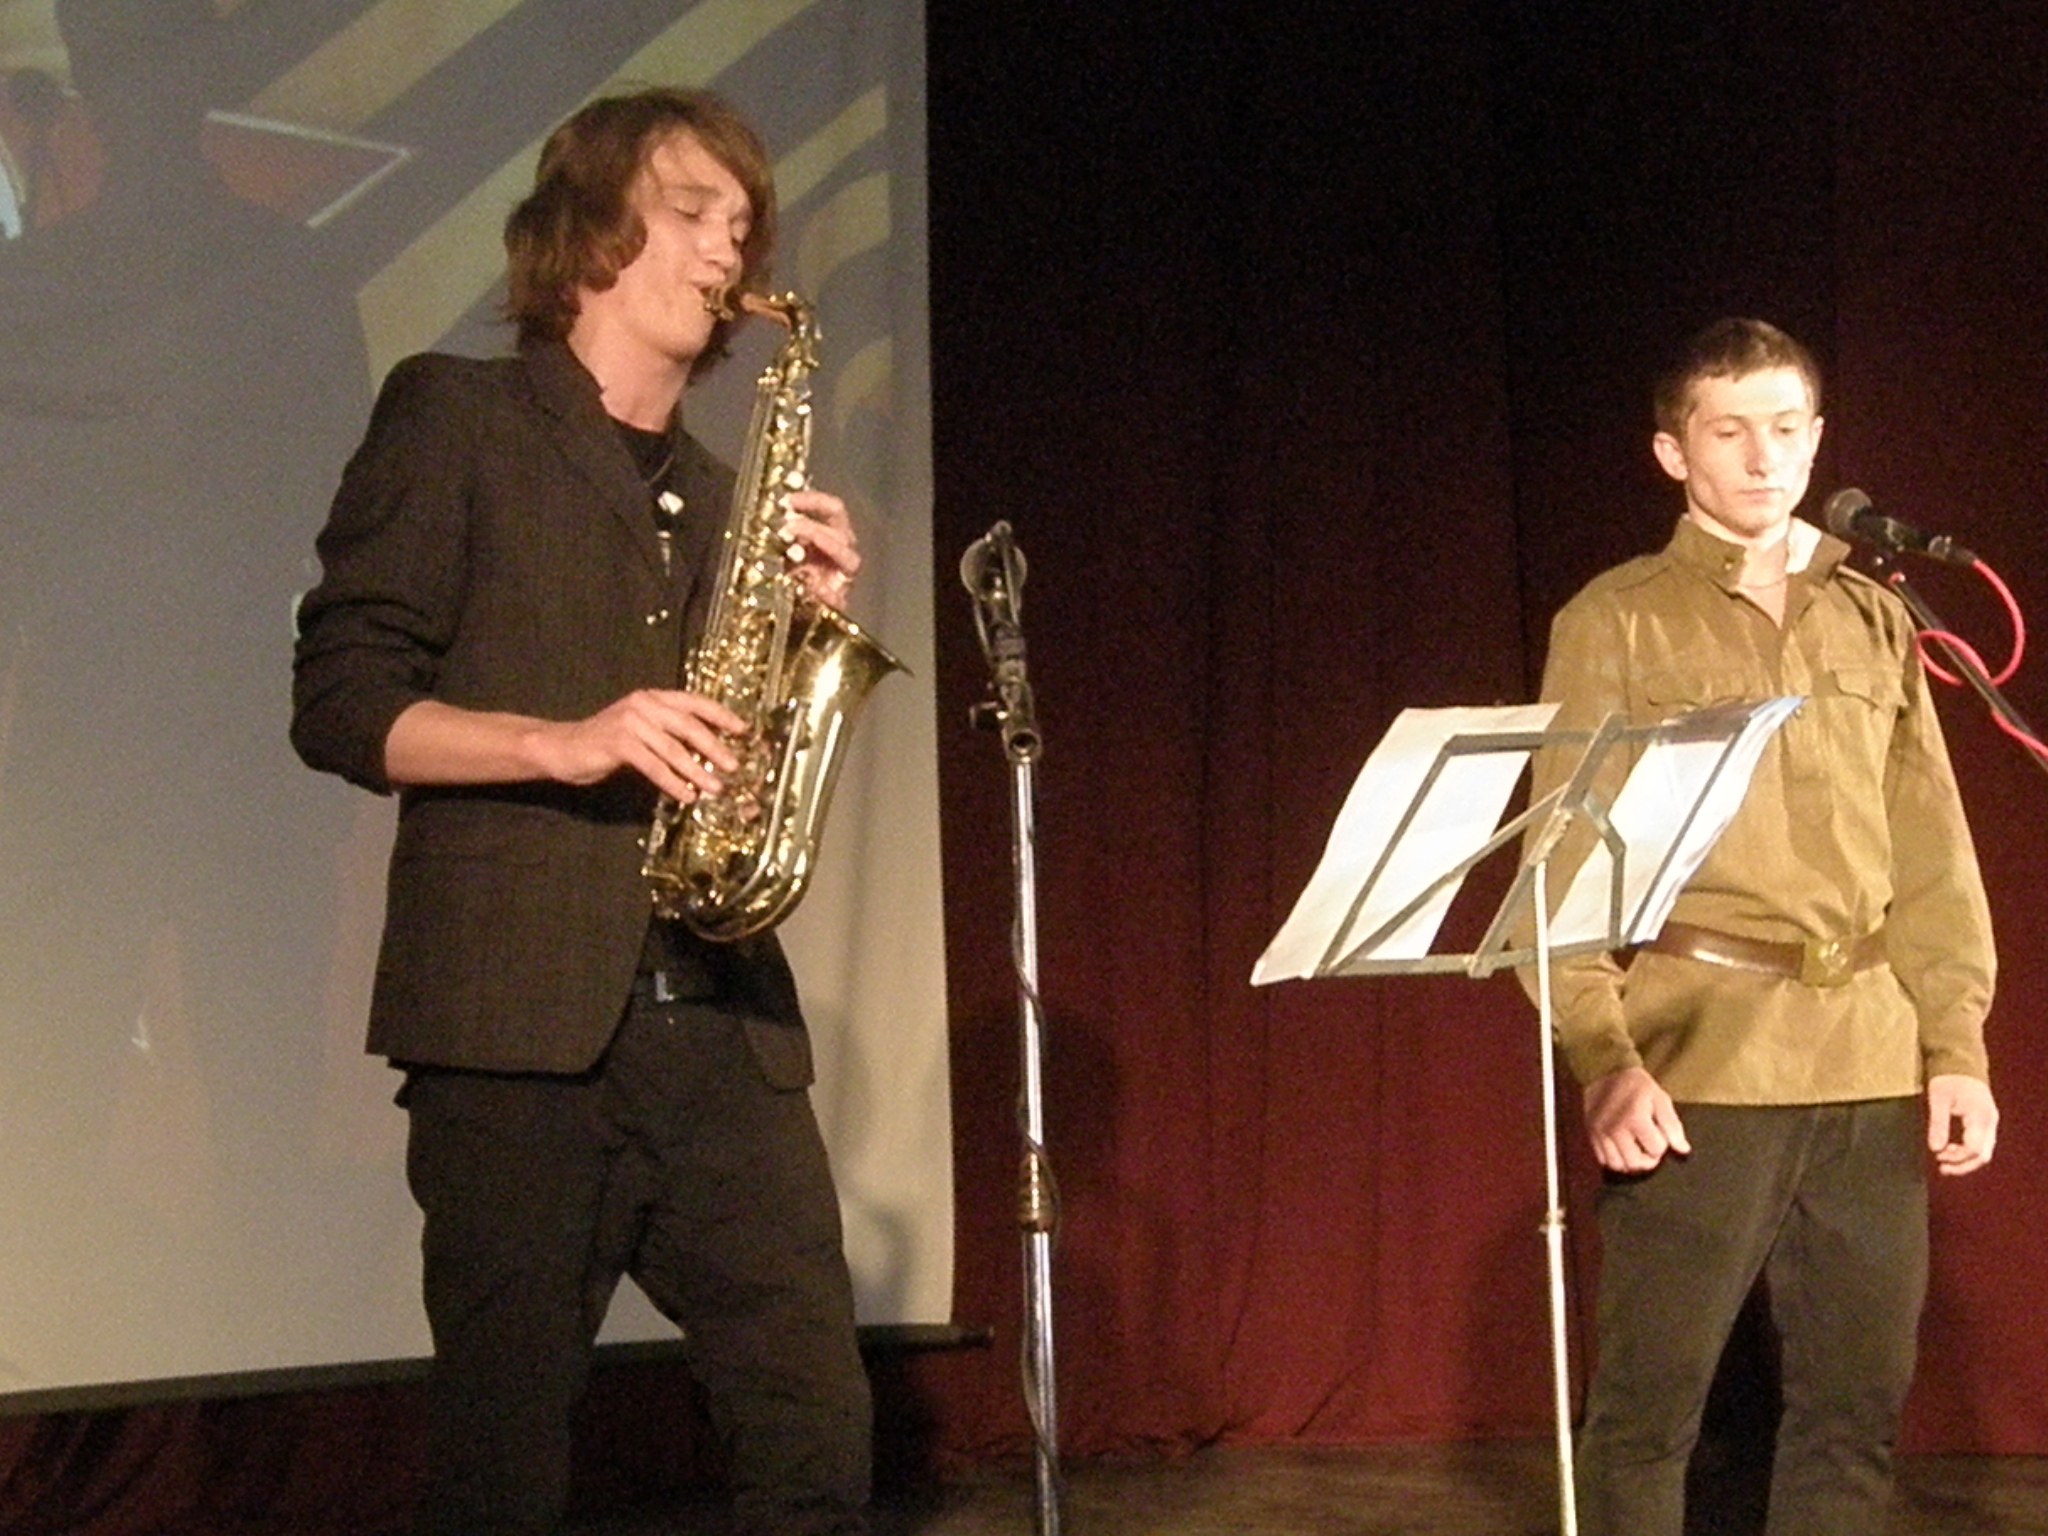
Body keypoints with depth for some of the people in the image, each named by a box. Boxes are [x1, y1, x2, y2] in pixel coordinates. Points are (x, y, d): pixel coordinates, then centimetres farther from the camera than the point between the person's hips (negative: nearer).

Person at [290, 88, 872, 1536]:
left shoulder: (723, 496, 22)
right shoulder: (455, 415, 5)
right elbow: (340, 699, -4)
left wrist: (812, 620, 3)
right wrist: (566, 743, -17)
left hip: (722, 1026, 5)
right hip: (516, 1025, -5)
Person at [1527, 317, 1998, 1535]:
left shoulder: (1872, 618, 14)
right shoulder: (1619, 621, 2)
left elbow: (1932, 856, 13)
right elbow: (1565, 862, -4)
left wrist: (1958, 1043, 4)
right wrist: (1603, 1060, -15)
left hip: (1873, 1067, 4)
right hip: (1698, 1063, -4)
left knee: (1859, 1402, 9)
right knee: (1651, 1404, -1)